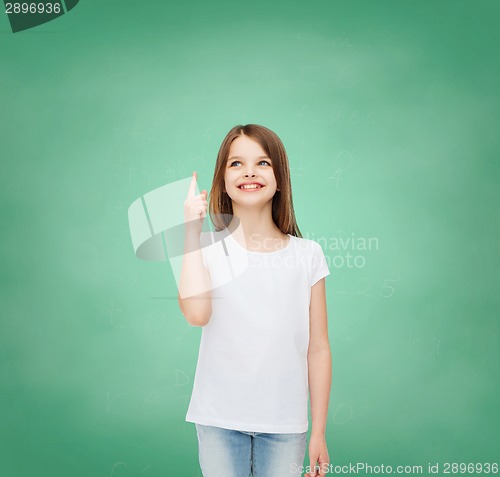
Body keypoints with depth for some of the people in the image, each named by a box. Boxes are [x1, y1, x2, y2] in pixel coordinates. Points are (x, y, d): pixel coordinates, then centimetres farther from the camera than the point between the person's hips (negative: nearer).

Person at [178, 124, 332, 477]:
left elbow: (318, 349, 1)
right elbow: (196, 313, -23)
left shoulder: (307, 255, -1)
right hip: (220, 421, 0)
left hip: (285, 424, 1)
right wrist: (192, 231, -15)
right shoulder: (208, 249, -3)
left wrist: (319, 432, 2)